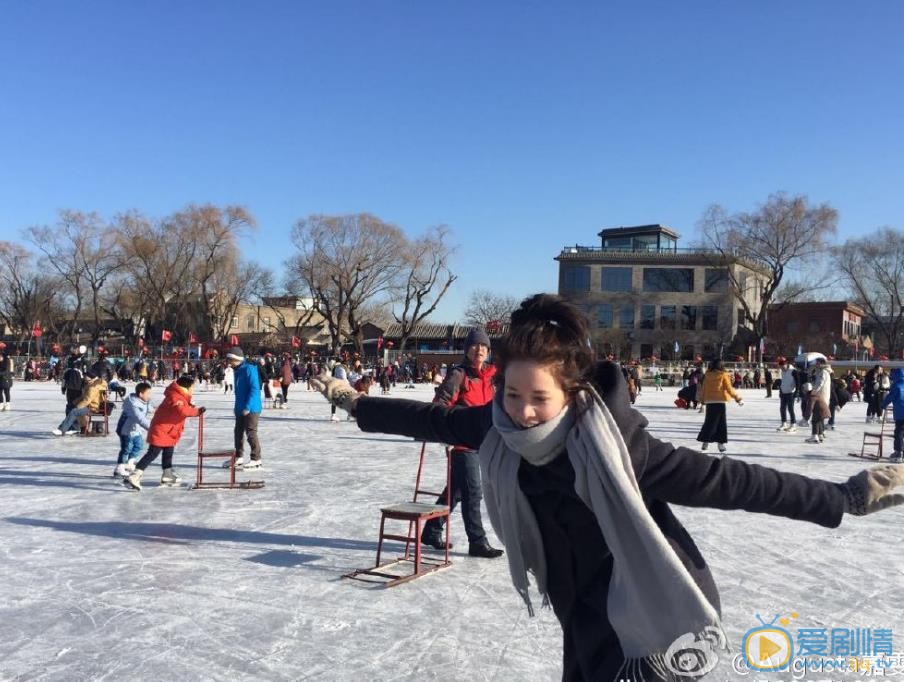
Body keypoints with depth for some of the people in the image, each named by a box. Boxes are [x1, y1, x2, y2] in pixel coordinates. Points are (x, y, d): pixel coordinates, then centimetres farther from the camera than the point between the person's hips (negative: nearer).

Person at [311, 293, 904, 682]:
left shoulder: (616, 446, -32)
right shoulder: (499, 432, -16)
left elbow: (724, 480, -29)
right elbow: (433, 419, -2)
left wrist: (847, 497, -28)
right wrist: (354, 402, 8)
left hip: (634, 610, -6)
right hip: (579, 607, 6)